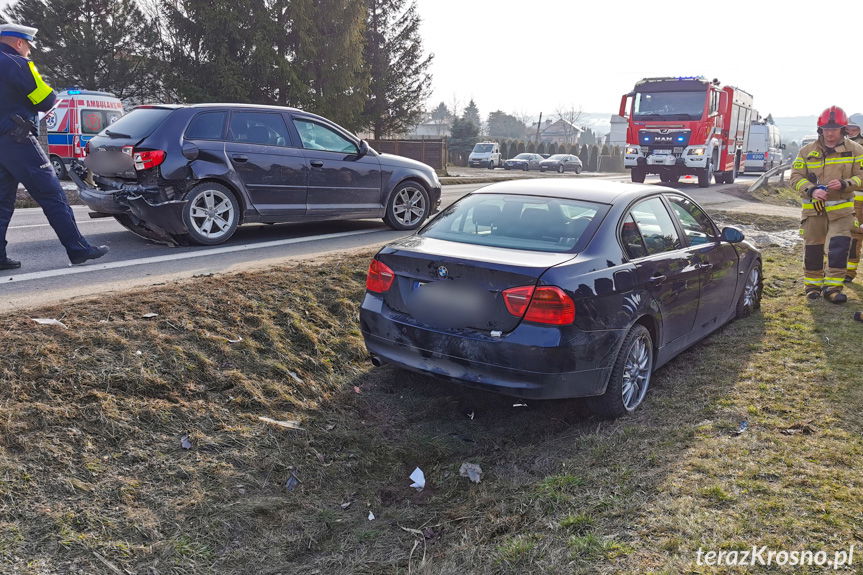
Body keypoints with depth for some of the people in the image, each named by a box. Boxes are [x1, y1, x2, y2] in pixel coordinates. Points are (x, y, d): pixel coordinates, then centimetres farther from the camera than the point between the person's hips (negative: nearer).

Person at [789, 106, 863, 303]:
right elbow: (796, 177, 1)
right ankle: (812, 284, 22)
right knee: (813, 247, 7)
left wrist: (844, 184, -19)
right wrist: (811, 190, -17)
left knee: (839, 246, -11)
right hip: (814, 208, 1)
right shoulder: (807, 151, 4)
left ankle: (832, 286, -3)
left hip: (841, 208, -1)